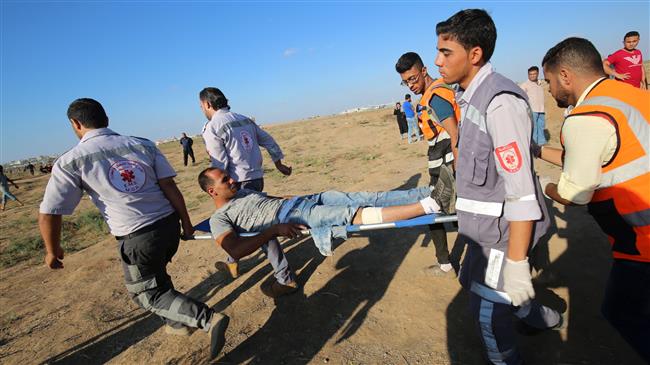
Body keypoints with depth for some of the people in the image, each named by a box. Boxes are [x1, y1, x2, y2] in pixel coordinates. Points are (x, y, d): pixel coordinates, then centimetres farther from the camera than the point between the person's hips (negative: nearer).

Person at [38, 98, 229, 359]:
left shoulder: (70, 161, -4)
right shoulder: (143, 145, 3)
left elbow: (48, 214, -3)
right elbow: (169, 186, -2)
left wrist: (53, 251, 14)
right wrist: (186, 222, 5)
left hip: (137, 237, -5)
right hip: (169, 223, 5)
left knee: (148, 294, 13)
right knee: (156, 276, 29)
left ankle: (208, 319, -3)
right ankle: (178, 321, 37)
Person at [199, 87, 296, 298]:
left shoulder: (212, 128, -9)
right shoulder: (244, 119, 12)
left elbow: (219, 166, -14)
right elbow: (268, 141, 16)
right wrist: (279, 164, 26)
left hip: (240, 183, -8)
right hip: (257, 177, 8)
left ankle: (286, 279, 2)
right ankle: (232, 263, 41)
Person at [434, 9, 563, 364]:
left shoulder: (500, 102, -23)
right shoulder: (470, 97, 6)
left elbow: (521, 192, -26)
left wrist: (516, 262, -24)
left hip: (504, 228, -9)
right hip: (484, 226, 10)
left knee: (487, 312, 7)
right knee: (471, 280, 28)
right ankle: (542, 317, 51)